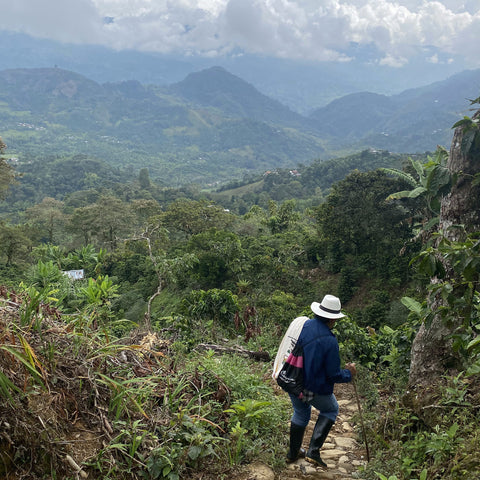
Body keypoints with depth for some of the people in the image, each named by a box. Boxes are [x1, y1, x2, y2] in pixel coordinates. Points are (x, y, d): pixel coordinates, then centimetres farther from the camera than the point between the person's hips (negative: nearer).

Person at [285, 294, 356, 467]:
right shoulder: (330, 341, -23)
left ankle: (293, 453, 44)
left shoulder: (303, 325, -7)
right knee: (331, 410, 24)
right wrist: (349, 373, 3)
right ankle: (313, 451, 17)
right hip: (315, 390, -5)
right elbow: (333, 375, -17)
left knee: (301, 413, 30)